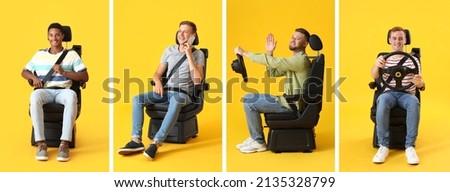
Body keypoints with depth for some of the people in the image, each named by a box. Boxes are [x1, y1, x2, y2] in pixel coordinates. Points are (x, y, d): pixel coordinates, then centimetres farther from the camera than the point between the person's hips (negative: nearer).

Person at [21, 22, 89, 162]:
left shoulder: (72, 54, 13)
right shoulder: (40, 54, 20)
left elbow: (85, 77, 5)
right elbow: (24, 72, 25)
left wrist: (64, 73, -8)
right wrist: (34, 77, 2)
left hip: (63, 91, -1)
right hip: (45, 91, 1)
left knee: (72, 95, -40)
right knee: (35, 95, -38)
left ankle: (64, 144, -42)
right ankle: (41, 143, -39)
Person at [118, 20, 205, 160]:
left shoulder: (198, 54, 0)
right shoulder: (169, 50, 13)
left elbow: (197, 80, -14)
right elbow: (158, 73, 17)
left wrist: (189, 55, -14)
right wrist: (158, 82, -8)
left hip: (184, 93, -5)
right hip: (166, 90, 5)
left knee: (176, 101, -41)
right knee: (137, 99, -19)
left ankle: (156, 143, -44)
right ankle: (136, 141, -26)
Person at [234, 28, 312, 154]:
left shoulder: (301, 60, -16)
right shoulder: (294, 60, 17)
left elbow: (273, 62, -24)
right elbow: (272, 73, 15)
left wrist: (244, 53, -19)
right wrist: (269, 53, 2)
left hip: (291, 105, -10)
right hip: (288, 101, 10)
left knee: (249, 101, -12)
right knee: (250, 98, 15)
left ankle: (258, 142, -3)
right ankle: (255, 137, 15)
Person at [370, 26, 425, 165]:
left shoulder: (413, 60, 12)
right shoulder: (384, 59, 11)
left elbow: (420, 83, 4)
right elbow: (374, 76, -10)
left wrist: (419, 82, -24)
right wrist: (376, 65, -36)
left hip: (407, 94, 0)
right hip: (389, 93, 0)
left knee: (414, 102, -37)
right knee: (382, 100, -37)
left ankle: (410, 147, -31)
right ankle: (384, 145, -32)